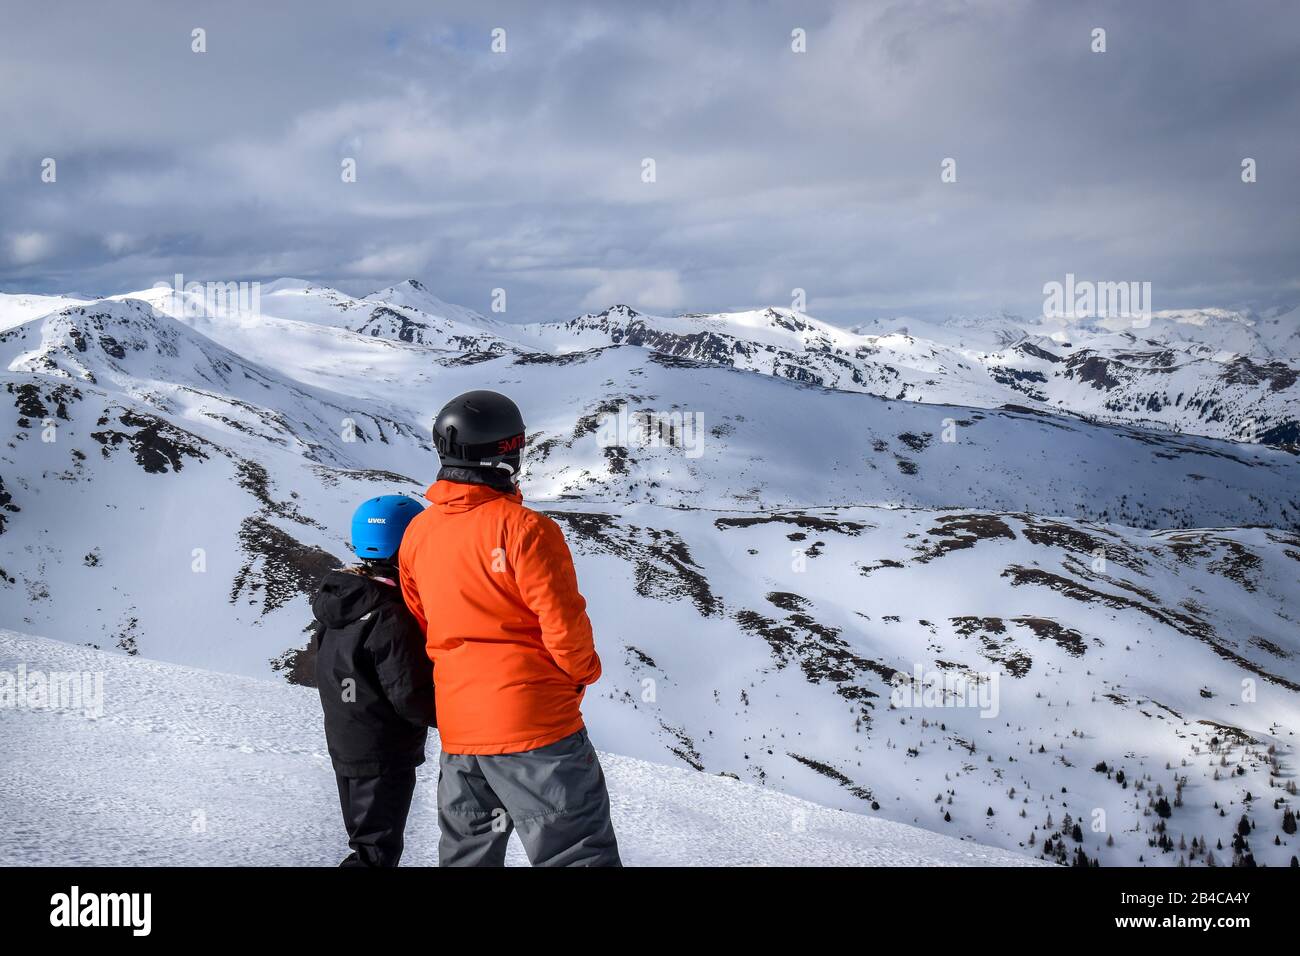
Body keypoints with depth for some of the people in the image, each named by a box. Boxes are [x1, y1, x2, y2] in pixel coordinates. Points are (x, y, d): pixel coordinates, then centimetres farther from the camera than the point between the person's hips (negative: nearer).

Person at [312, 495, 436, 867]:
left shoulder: (337, 600, 2)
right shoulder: (392, 620, -25)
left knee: (366, 838, 22)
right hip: (384, 756, -9)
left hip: (343, 745, 9)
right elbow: (413, 699, -23)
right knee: (376, 850, 0)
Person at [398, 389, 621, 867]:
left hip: (457, 728, 7)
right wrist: (584, 671, 5)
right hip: (535, 720, -7)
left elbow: (418, 627, 13)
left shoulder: (417, 533, 5)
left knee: (466, 853, 19)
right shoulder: (522, 527, -16)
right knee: (578, 852, 0)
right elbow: (564, 625, -15)